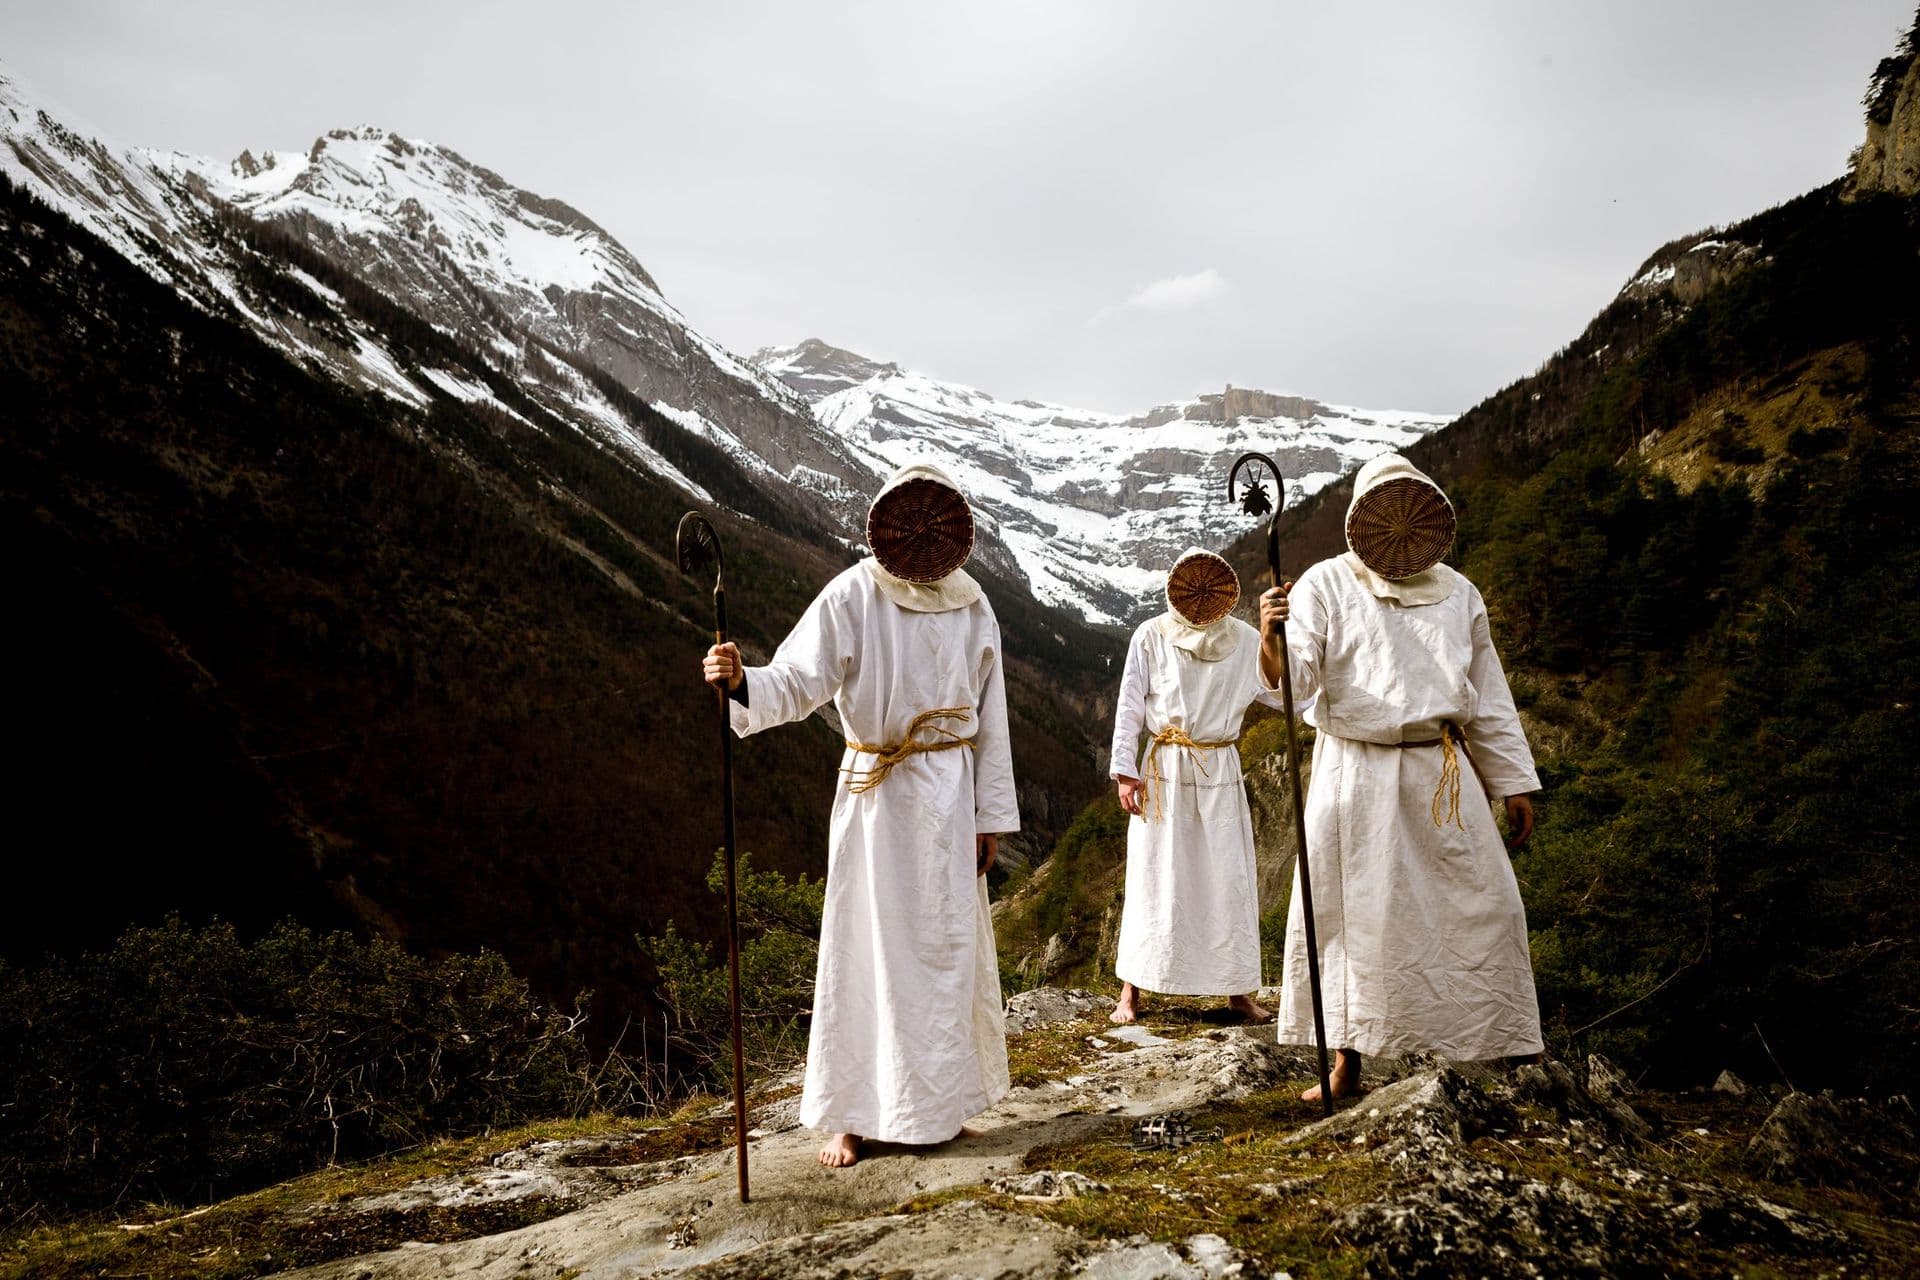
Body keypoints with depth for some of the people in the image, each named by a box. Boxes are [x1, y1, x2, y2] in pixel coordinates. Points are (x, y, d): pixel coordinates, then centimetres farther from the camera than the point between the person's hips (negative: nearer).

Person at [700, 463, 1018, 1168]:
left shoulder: (972, 607, 3)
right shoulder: (852, 595, -9)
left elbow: (990, 719, 7)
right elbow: (798, 680, -18)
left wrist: (991, 816, 6)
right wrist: (743, 683, -40)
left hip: (950, 797, 4)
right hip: (875, 793, -4)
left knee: (948, 946, 10)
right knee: (865, 946, -1)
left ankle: (938, 1101, 26)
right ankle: (850, 1115, 10)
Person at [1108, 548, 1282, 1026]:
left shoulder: (1244, 640, 5)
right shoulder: (1151, 636, -2)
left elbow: (1283, 692, -1)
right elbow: (1129, 706, -3)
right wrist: (1125, 771, -9)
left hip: (1220, 774, 2)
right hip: (1164, 771, -2)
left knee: (1230, 879, 5)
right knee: (1153, 879, 1)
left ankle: (1237, 989, 16)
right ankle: (1130, 992, 10)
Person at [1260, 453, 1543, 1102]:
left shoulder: (1458, 593, 12)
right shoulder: (1326, 585, -1)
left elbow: (1489, 697, 17)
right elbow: (1292, 682, -14)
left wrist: (1513, 783, 14)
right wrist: (1271, 638, -36)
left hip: (1441, 774, 3)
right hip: (1355, 775, -3)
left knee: (1483, 906, 3)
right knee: (1351, 914, 2)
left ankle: (1497, 1047, 18)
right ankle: (1347, 1067, 12)